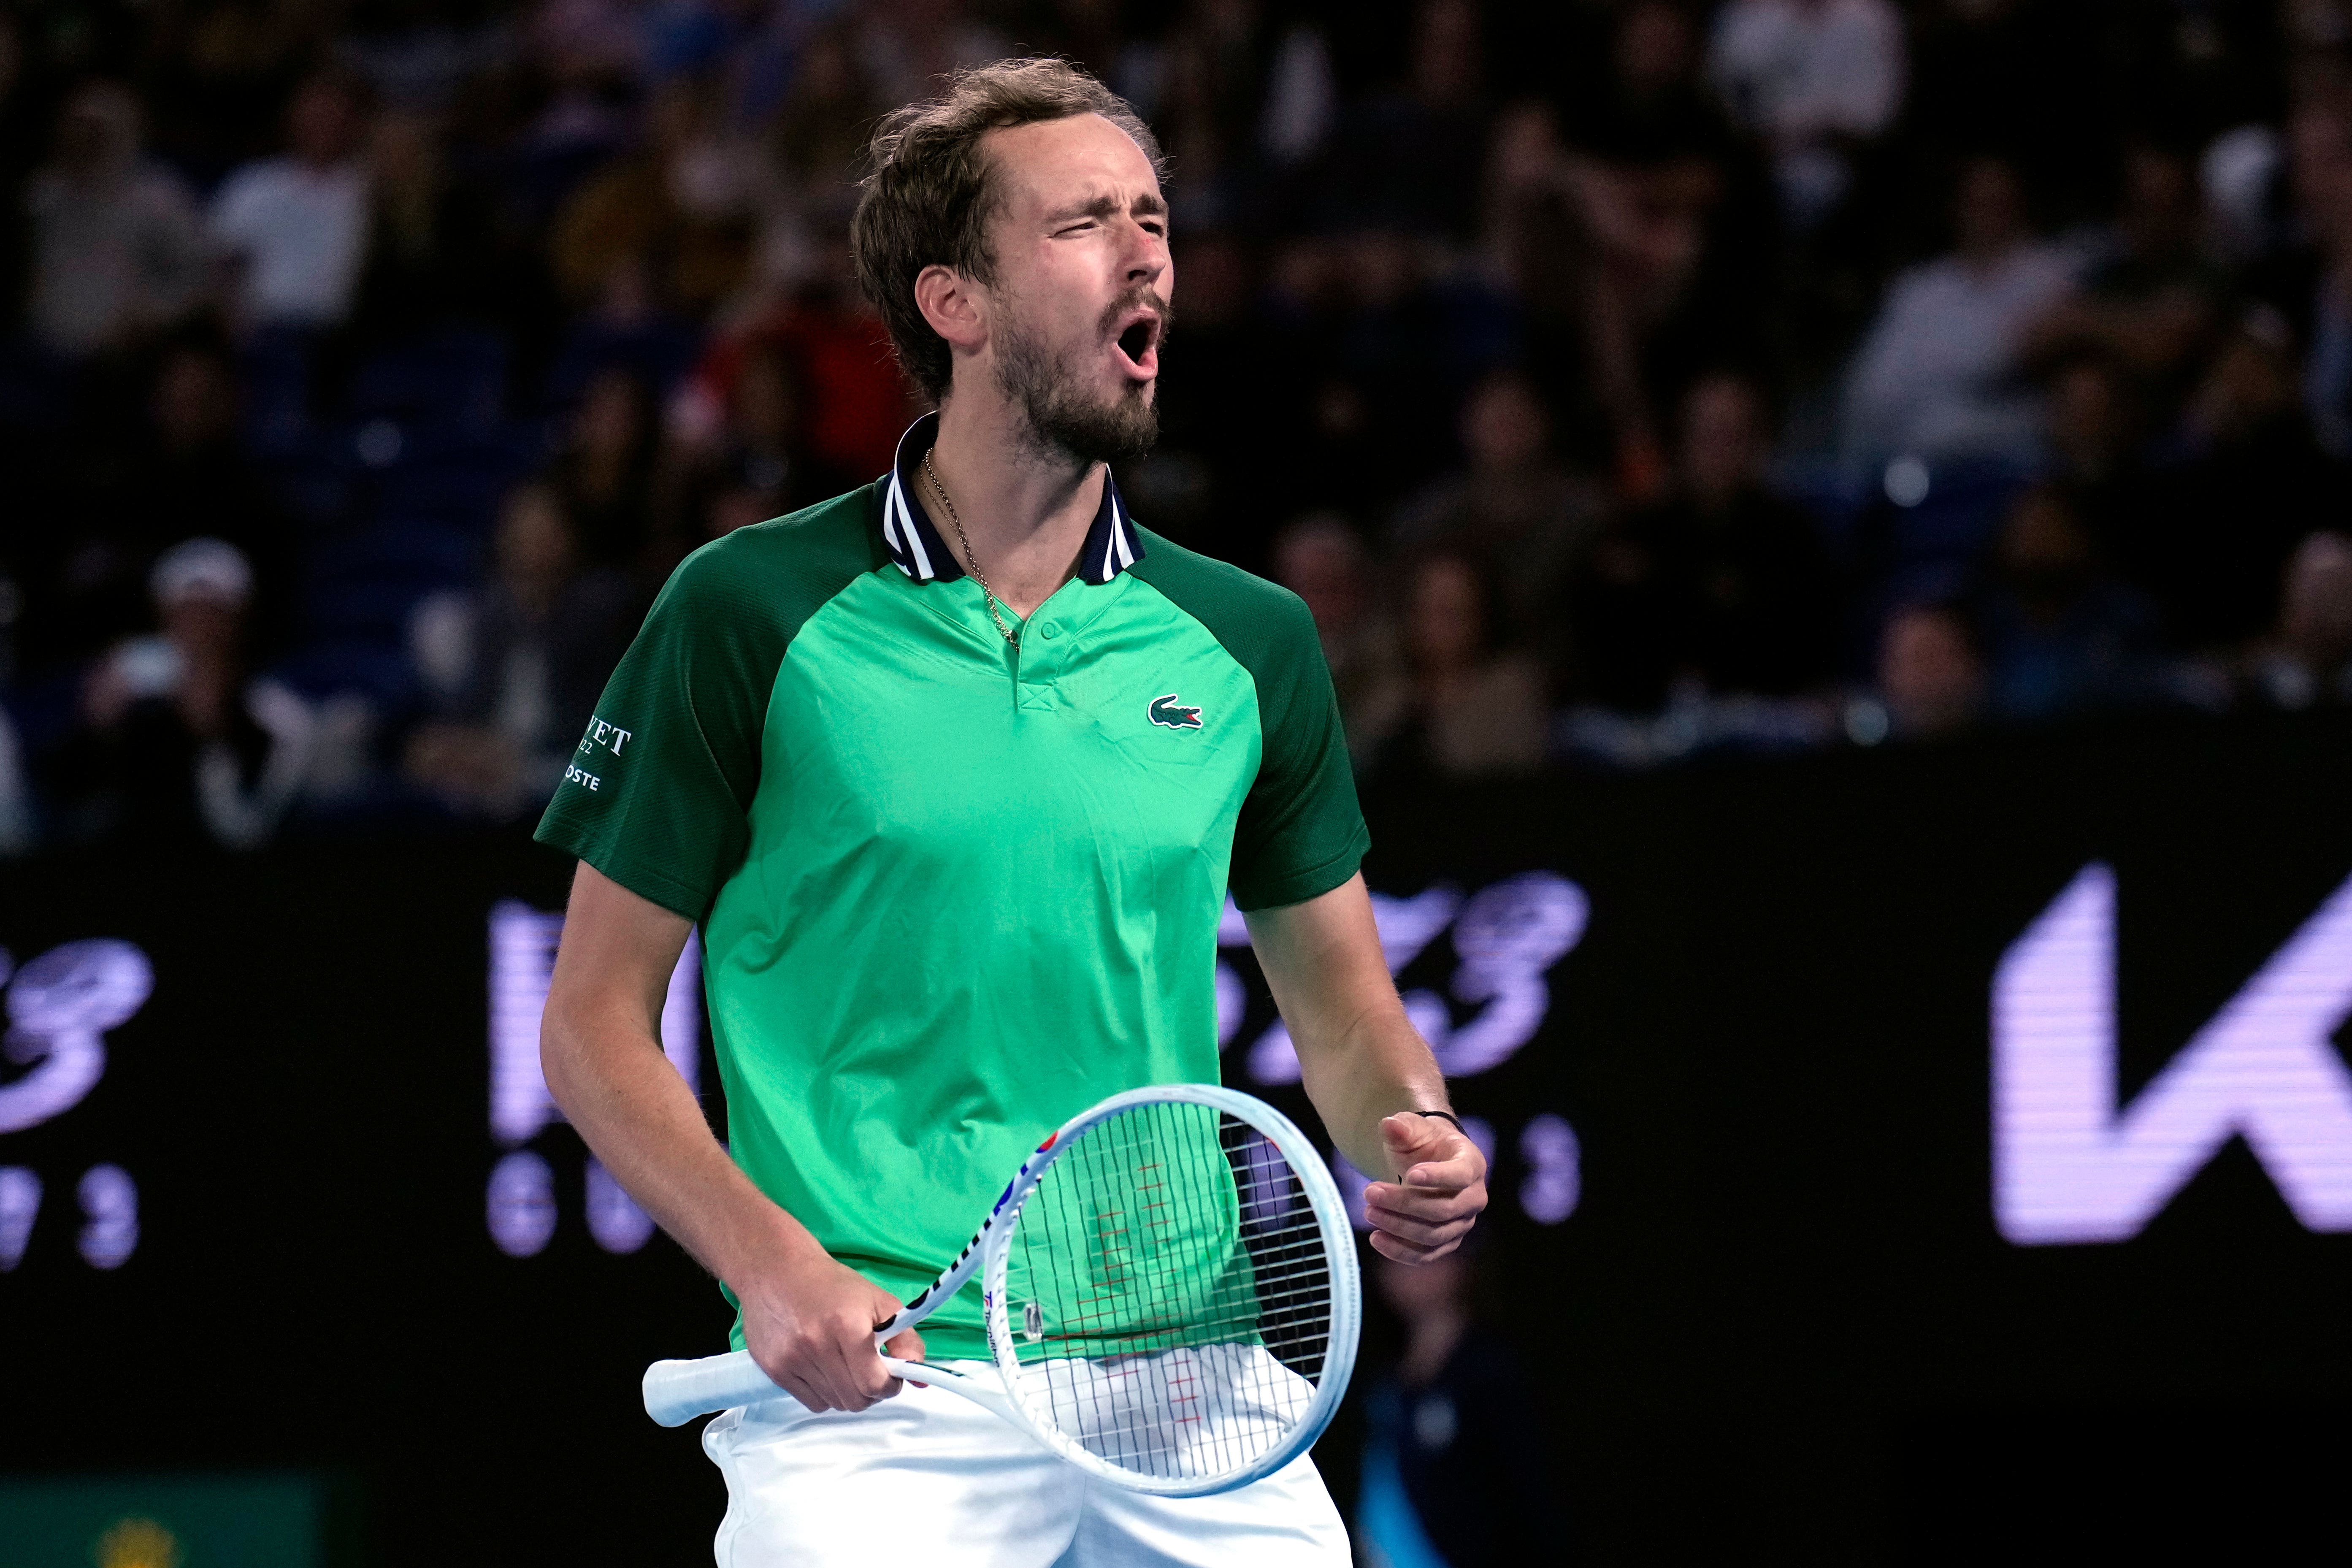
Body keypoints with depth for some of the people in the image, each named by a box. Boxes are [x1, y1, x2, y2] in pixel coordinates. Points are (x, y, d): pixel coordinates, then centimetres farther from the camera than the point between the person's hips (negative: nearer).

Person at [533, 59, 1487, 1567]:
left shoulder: (1249, 641, 9)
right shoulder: (751, 616, -1)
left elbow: (1344, 1006, 20)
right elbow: (597, 1021, 2)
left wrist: (1411, 1142, -2)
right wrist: (774, 1266, -12)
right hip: (868, 1388, -3)